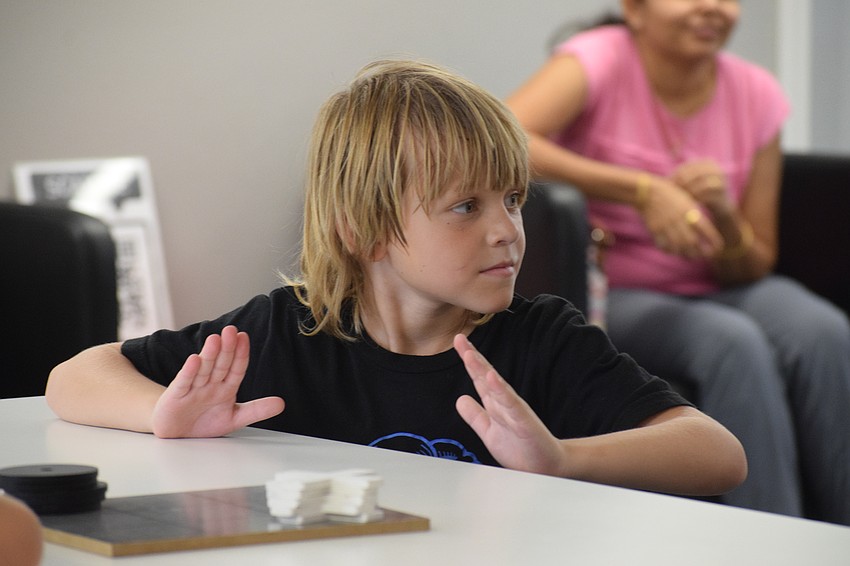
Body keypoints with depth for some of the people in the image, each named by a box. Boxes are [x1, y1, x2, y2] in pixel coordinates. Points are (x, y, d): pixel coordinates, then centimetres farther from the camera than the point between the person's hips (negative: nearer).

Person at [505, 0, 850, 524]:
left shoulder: (757, 93, -1)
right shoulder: (599, 61, -13)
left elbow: (755, 267, 3)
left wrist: (724, 216, -20)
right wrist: (642, 190, -36)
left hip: (716, 290, 4)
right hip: (609, 298, -4)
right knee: (735, 343, -33)